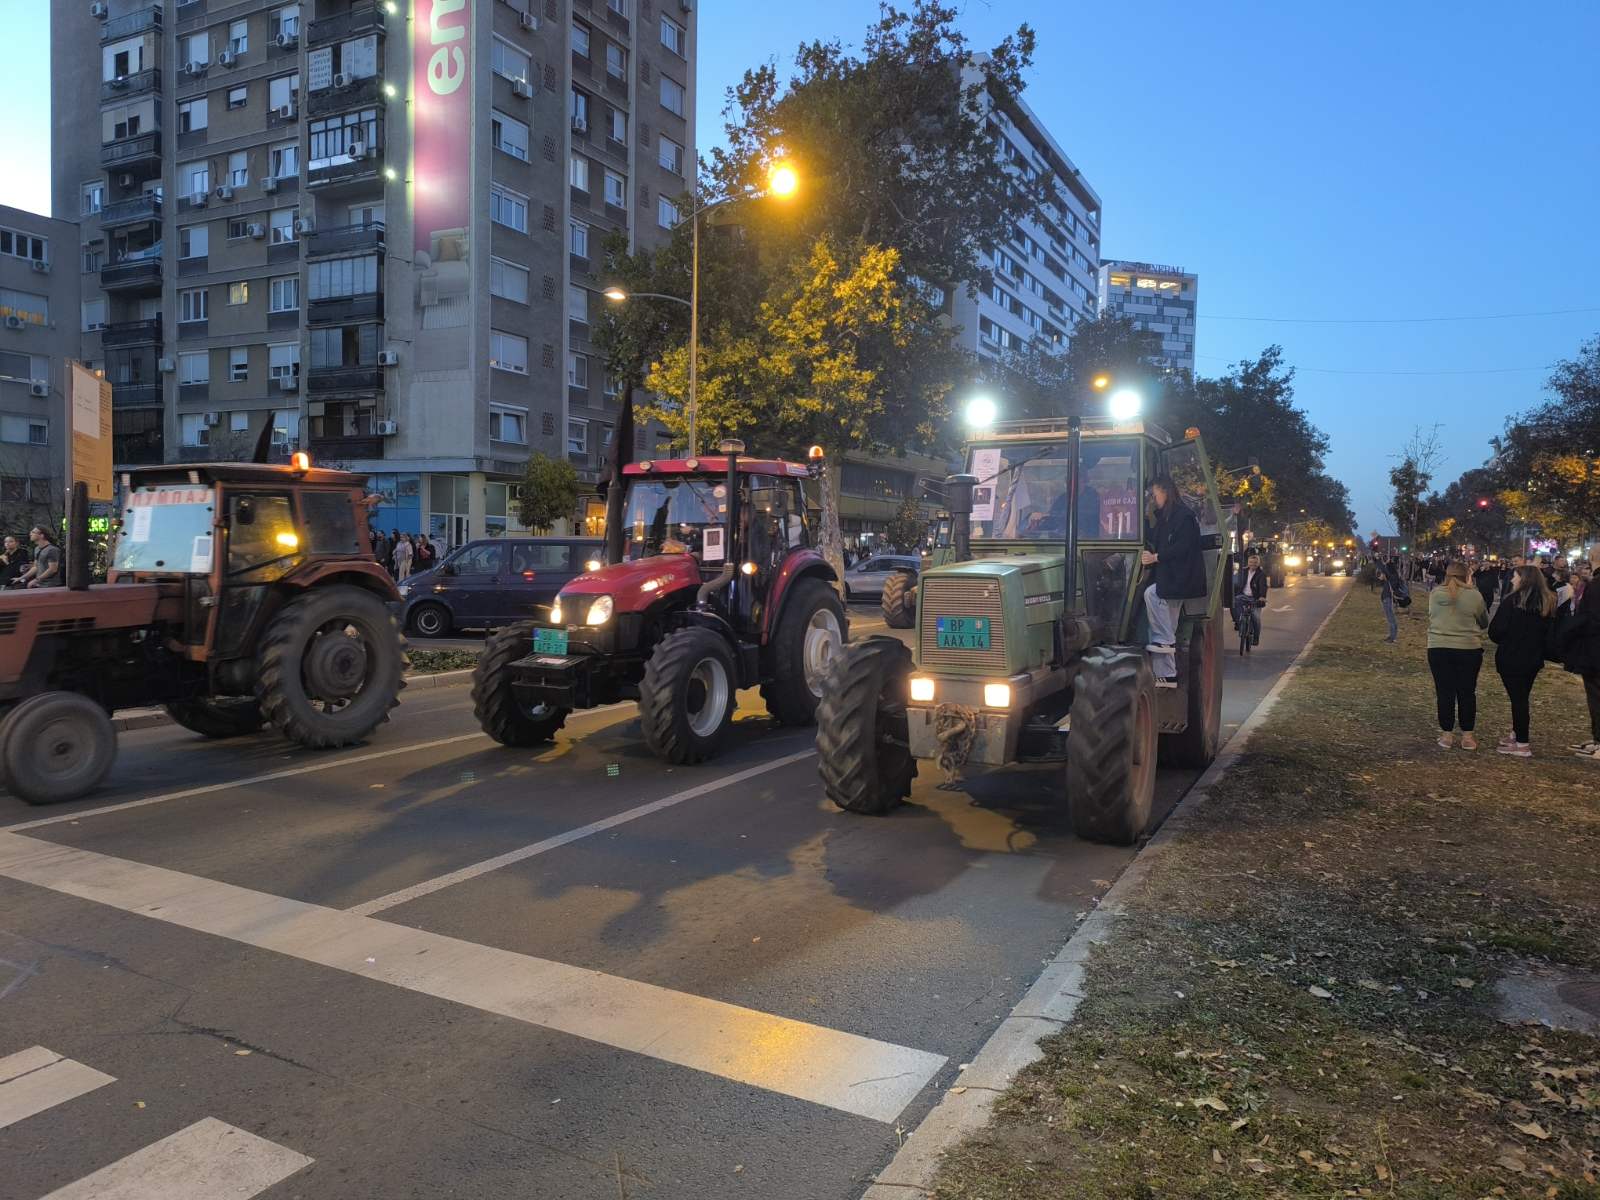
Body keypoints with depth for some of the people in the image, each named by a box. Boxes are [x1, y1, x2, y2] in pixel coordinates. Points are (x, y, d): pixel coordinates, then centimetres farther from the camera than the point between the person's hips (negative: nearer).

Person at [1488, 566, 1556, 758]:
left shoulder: (1514, 600, -17)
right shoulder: (1547, 602, 6)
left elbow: (1496, 630, -16)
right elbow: (1549, 633, 14)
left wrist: (1503, 641, 3)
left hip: (1511, 658, -7)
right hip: (1534, 658, 7)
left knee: (1517, 699, -2)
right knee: (1522, 697, 18)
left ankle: (1522, 745, 2)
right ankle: (1518, 735, 29)